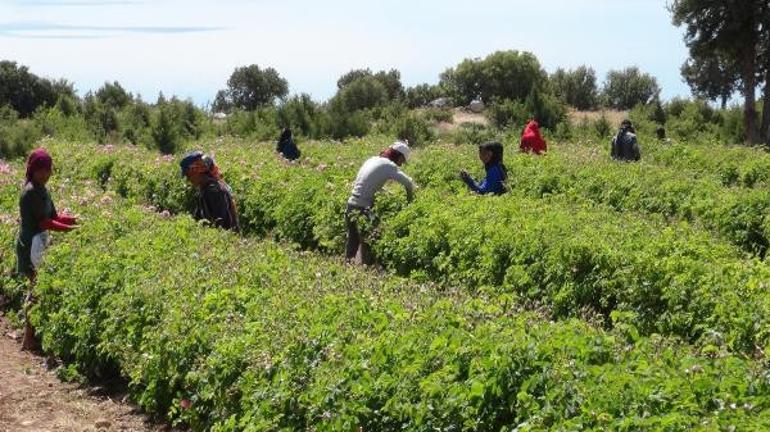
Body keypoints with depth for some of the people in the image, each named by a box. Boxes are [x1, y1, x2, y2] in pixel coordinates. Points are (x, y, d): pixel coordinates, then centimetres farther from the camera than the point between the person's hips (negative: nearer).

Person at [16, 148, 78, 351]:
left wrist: (77, 219, -2)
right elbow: (44, 222, -18)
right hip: (32, 247, -9)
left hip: (40, 246, 9)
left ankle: (30, 337, 20)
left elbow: (54, 216, 12)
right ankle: (29, 340, -1)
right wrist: (71, 229, -18)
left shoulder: (41, 190, 12)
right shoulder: (31, 192, -16)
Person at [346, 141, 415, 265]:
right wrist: (410, 198, 0)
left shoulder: (372, 160, 14)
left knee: (353, 241, 16)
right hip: (362, 209, -8)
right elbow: (408, 182, -19)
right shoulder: (388, 165, -9)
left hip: (351, 205, 8)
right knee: (367, 244, -1)